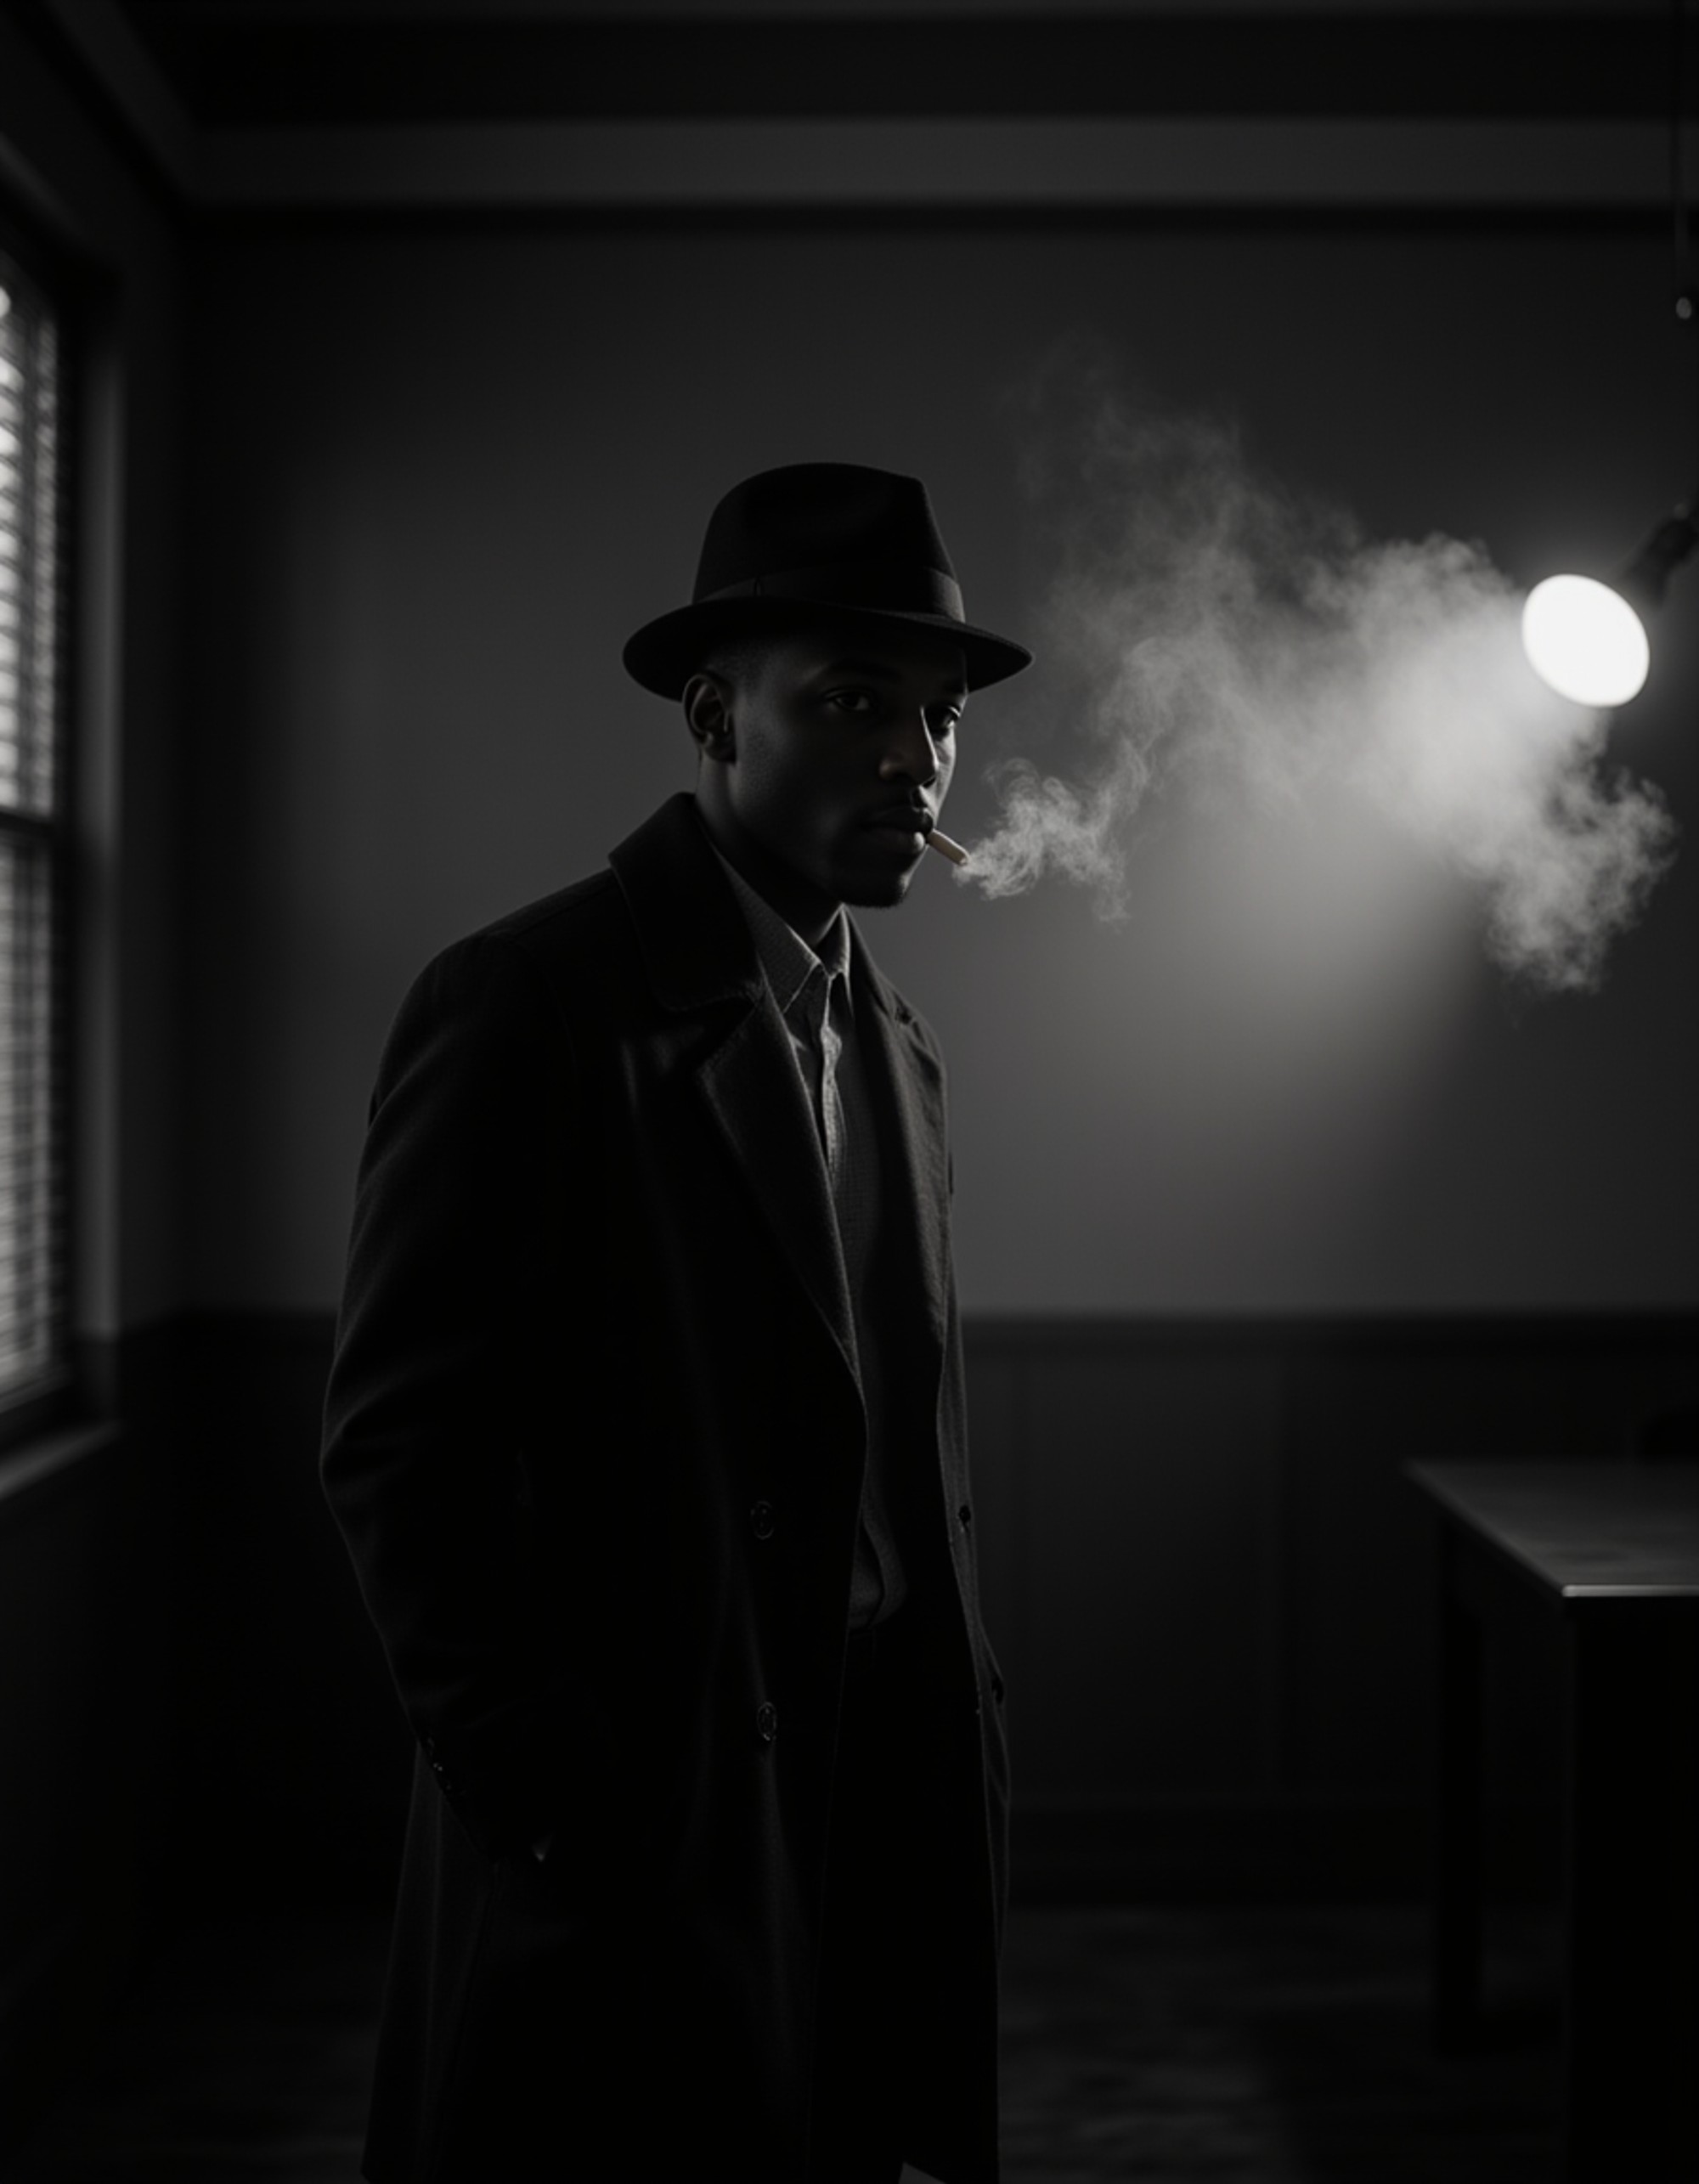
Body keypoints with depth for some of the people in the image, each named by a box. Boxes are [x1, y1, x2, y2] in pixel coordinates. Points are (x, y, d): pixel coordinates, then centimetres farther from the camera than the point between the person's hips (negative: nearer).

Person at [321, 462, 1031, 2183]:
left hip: (866, 1829, 7)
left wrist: (959, 1761, 9)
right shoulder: (527, 1003, -12)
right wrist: (559, 1816, -16)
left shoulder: (889, 1042, 12)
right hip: (632, 1849, -6)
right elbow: (397, 1448, -15)